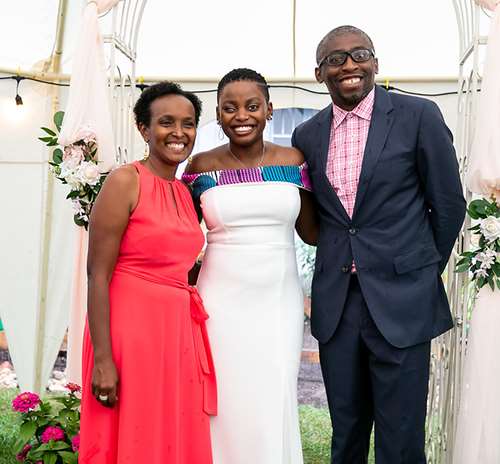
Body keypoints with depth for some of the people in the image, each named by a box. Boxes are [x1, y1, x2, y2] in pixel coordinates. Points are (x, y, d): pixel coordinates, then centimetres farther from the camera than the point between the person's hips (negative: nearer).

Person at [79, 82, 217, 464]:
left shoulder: (187, 193, 11)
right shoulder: (125, 182, -9)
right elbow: (98, 276, -13)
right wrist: (102, 358, -18)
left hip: (178, 332, 7)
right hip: (131, 328, -7)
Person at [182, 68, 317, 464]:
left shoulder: (293, 161, 3)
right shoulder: (202, 166, 0)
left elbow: (311, 231, 9)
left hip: (279, 300, 1)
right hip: (221, 300, -1)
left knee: (274, 407, 8)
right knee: (225, 406, 6)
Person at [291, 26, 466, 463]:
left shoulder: (418, 116, -4)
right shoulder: (307, 134, 7)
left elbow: (448, 204, 2)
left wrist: (423, 270, 10)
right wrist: (343, 263, 12)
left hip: (400, 301, -3)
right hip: (335, 301, 4)